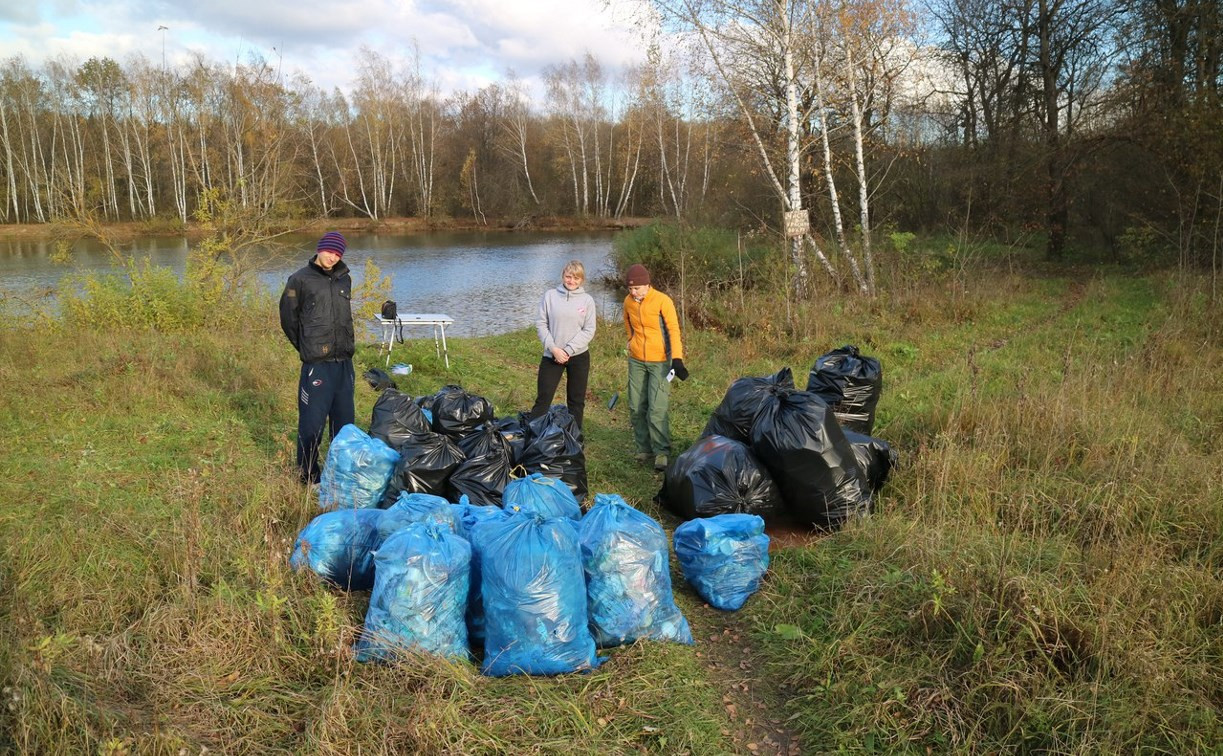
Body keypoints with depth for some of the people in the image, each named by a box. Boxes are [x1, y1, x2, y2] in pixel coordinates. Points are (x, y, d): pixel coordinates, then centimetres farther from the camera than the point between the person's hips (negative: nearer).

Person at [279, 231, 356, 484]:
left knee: (345, 420, 13)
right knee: (312, 423, -3)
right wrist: (307, 348, 7)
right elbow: (288, 319, 2)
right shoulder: (300, 280, -5)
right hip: (317, 365, -5)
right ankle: (308, 477, 9)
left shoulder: (344, 279, 11)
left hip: (344, 363, 5)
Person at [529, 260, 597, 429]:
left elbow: (589, 330, -4)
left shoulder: (587, 300, 0)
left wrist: (568, 350, -12)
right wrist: (553, 348, -12)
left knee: (576, 401, 9)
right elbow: (541, 323, 0)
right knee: (543, 399, -1)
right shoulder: (550, 295, 0)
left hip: (579, 356, 1)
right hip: (552, 356, -1)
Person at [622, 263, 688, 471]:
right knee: (636, 408, 8)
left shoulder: (662, 301, -14)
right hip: (636, 361, 5)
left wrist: (677, 359, -24)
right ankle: (644, 448, 20)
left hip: (660, 361, -5)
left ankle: (661, 452, -1)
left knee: (658, 409, -10)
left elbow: (674, 330, -16)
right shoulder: (628, 302, 1)